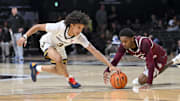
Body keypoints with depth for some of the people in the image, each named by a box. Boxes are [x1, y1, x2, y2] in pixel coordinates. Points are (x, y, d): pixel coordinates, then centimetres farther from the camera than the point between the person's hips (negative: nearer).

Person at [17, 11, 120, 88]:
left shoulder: (80, 37, -29)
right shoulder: (59, 27, -41)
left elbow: (94, 51, -31)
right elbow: (38, 27, -31)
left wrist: (110, 65, -38)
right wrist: (25, 37, -39)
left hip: (59, 47, 5)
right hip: (47, 42, -5)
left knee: (60, 71, 10)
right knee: (58, 59, -34)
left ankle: (36, 67, 32)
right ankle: (70, 79, -10)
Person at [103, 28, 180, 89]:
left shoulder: (143, 43, -42)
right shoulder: (123, 46, -24)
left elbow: (151, 63, -45)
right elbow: (115, 60, -21)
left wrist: (149, 83, -51)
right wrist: (107, 71, -41)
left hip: (160, 58, -7)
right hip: (151, 58, 7)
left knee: (142, 80, -17)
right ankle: (173, 61, 37)